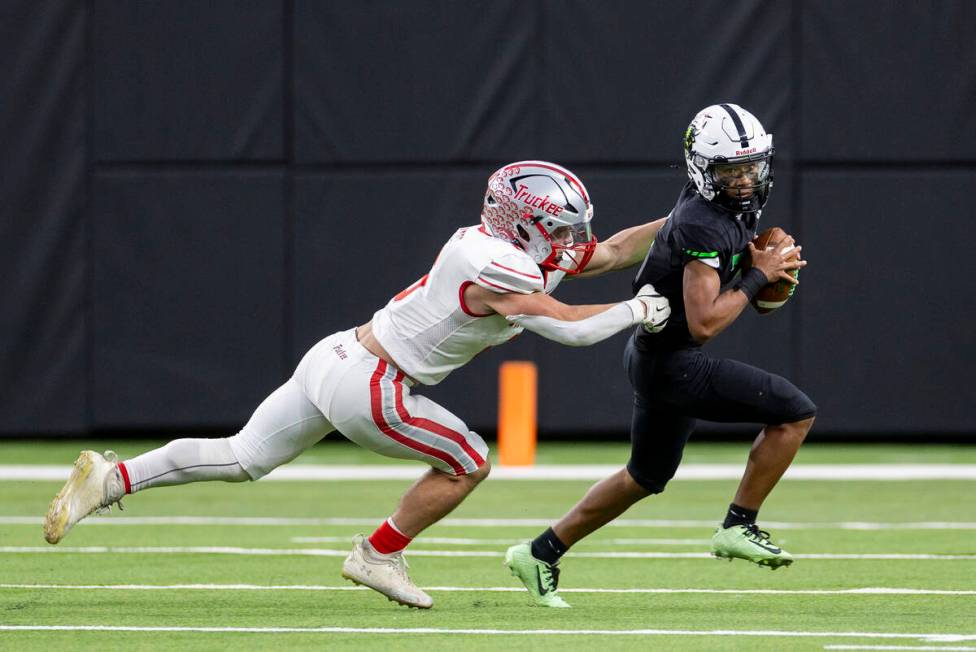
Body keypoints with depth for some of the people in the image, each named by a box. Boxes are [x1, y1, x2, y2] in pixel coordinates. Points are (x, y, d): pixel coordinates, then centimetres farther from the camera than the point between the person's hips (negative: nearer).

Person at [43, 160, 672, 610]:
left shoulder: (530, 248, 9)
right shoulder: (499, 271, -20)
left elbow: (611, 252, 19)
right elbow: (572, 328, -18)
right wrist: (636, 311, -3)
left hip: (337, 359, 9)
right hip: (368, 389, -9)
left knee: (243, 459, 13)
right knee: (468, 463, 5)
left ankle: (112, 478, 8)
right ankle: (379, 557, 16)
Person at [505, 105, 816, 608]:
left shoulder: (734, 205, 4)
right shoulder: (703, 225, -24)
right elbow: (704, 323, -26)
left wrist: (771, 261, -2)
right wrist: (760, 275, -18)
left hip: (653, 358, 10)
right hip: (673, 364, -10)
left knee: (646, 477, 25)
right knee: (795, 413, -14)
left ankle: (541, 554, 32)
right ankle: (738, 528, -4)